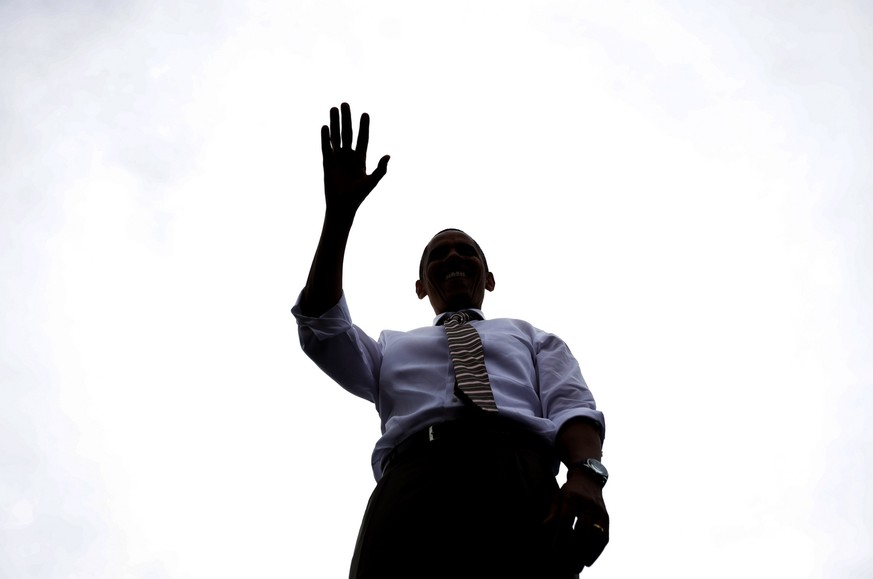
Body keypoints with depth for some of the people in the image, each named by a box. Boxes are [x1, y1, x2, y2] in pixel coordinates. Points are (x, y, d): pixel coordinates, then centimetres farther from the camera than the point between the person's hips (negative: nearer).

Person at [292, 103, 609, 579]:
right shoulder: (392, 348, 36)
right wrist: (339, 215, 11)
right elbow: (320, 327, 18)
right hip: (411, 480, 1)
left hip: (519, 472, 0)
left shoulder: (531, 338, 34)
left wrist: (585, 475, -8)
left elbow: (572, 410, 16)